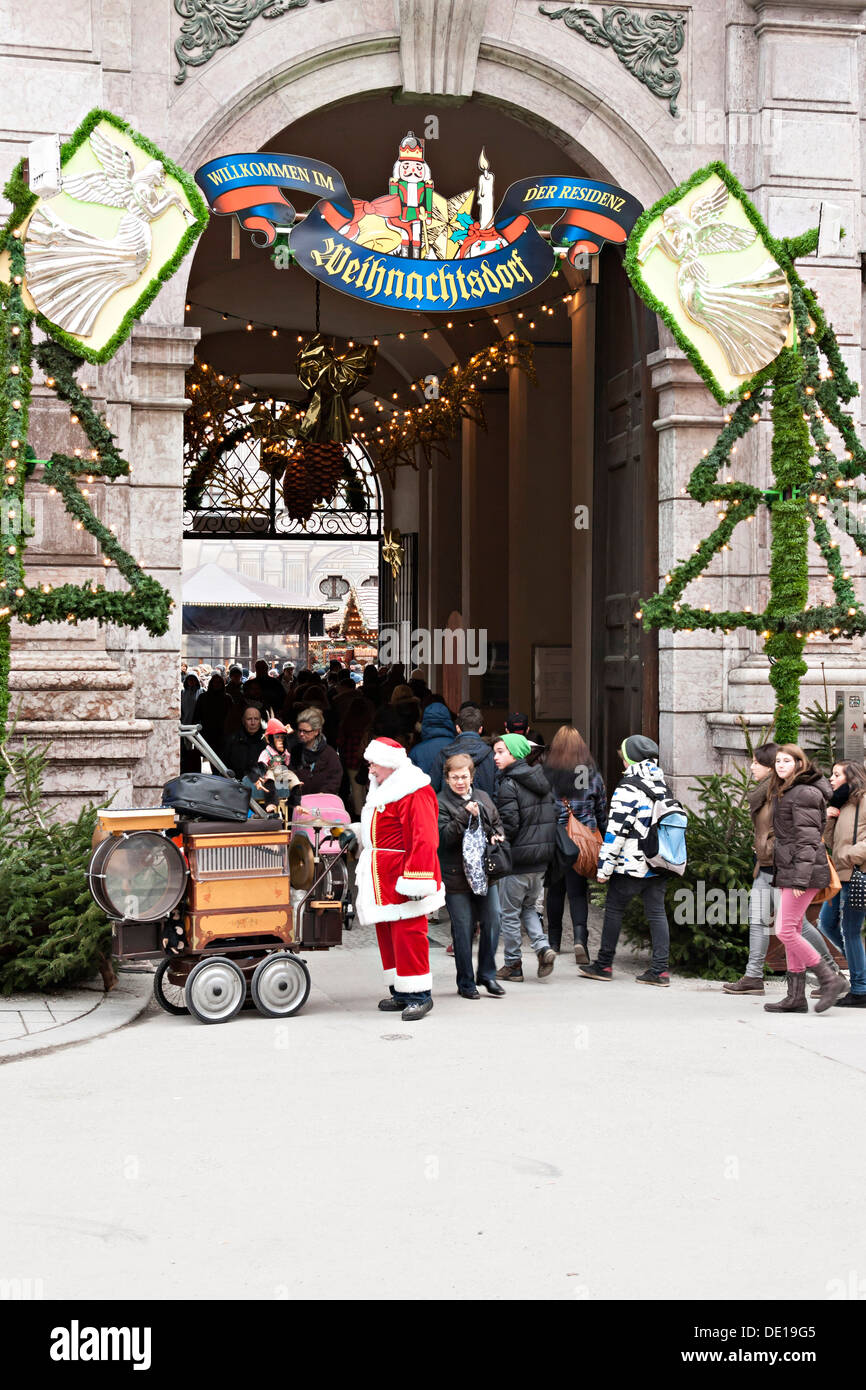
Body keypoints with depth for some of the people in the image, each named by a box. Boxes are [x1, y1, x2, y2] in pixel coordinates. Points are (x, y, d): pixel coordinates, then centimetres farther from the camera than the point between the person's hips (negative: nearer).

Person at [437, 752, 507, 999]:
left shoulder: (482, 797, 11)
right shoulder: (440, 803, -7)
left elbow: (498, 824, 23)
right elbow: (444, 835, -18)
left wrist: (497, 836, 1)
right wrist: (465, 815, -26)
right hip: (456, 877, -5)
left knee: (492, 921, 5)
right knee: (463, 929, 1)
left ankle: (487, 973, 22)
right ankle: (465, 983, 13)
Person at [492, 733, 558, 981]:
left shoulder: (509, 785, -15)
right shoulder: (540, 780, 9)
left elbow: (509, 824, -20)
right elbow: (553, 816, 13)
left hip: (517, 859, -7)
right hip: (541, 860, 7)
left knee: (509, 913, 6)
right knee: (528, 907, 21)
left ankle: (513, 965, 12)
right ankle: (543, 947, 1)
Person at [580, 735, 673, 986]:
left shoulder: (628, 789, -13)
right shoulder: (663, 787, 11)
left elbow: (616, 832, -15)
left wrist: (604, 868, -10)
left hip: (632, 865, -7)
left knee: (614, 909, 6)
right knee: (657, 912, 7)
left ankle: (604, 965, 13)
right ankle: (660, 970, 4)